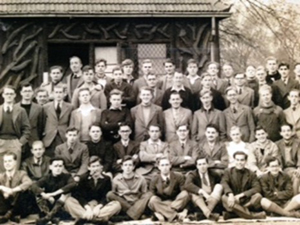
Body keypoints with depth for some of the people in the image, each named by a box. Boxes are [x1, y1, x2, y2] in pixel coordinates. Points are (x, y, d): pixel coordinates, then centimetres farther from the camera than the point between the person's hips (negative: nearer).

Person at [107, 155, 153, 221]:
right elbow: (113, 194, 6)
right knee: (110, 194, -23)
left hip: (137, 205, 1)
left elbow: (144, 194, 6)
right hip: (123, 206, 0)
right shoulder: (116, 179, -2)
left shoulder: (141, 179, 1)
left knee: (149, 194, -23)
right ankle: (134, 213, -26)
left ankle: (130, 216, -35)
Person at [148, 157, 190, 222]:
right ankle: (177, 215, -38)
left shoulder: (179, 176, -5)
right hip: (162, 203, 0)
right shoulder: (155, 180, -4)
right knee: (153, 199, -31)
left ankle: (162, 214, -33)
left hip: (177, 203, 0)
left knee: (185, 193, -27)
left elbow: (183, 191, -7)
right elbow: (151, 194, -2)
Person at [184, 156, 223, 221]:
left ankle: (202, 215, -36)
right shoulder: (192, 174, -2)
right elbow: (187, 185, -24)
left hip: (213, 200, 3)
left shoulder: (213, 174, 9)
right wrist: (203, 192, -37)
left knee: (219, 186, -19)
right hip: (199, 201, -2)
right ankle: (208, 213, -52)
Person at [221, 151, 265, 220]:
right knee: (224, 198, -33)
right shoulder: (228, 171, 6)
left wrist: (241, 195, -22)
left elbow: (257, 188, -8)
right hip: (233, 201, -1)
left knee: (258, 196, -27)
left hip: (246, 202, 1)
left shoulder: (251, 174, 7)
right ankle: (252, 215, -37)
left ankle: (231, 214, -33)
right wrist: (230, 194, -35)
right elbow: (224, 183, -13)